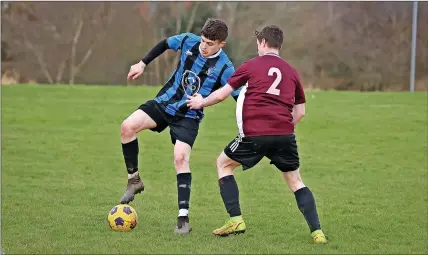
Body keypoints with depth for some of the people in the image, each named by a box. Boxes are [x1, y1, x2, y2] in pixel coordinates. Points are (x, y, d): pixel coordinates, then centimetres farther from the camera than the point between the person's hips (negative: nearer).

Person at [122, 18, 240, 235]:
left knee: (181, 158, -22)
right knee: (127, 126, -17)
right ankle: (134, 180, 1)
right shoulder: (189, 41, -8)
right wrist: (143, 64, 10)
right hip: (164, 102, 4)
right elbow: (165, 44, 12)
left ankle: (183, 218, -18)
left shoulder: (224, 68, -19)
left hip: (189, 117, -4)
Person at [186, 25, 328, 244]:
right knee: (295, 181, 17)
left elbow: (221, 94, 8)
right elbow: (300, 112, 17)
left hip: (254, 135, -3)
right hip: (285, 135, 3)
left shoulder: (251, 66, 7)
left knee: (223, 164, 20)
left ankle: (236, 220, 11)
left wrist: (200, 103, 26)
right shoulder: (291, 72, 17)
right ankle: (317, 232, 4)